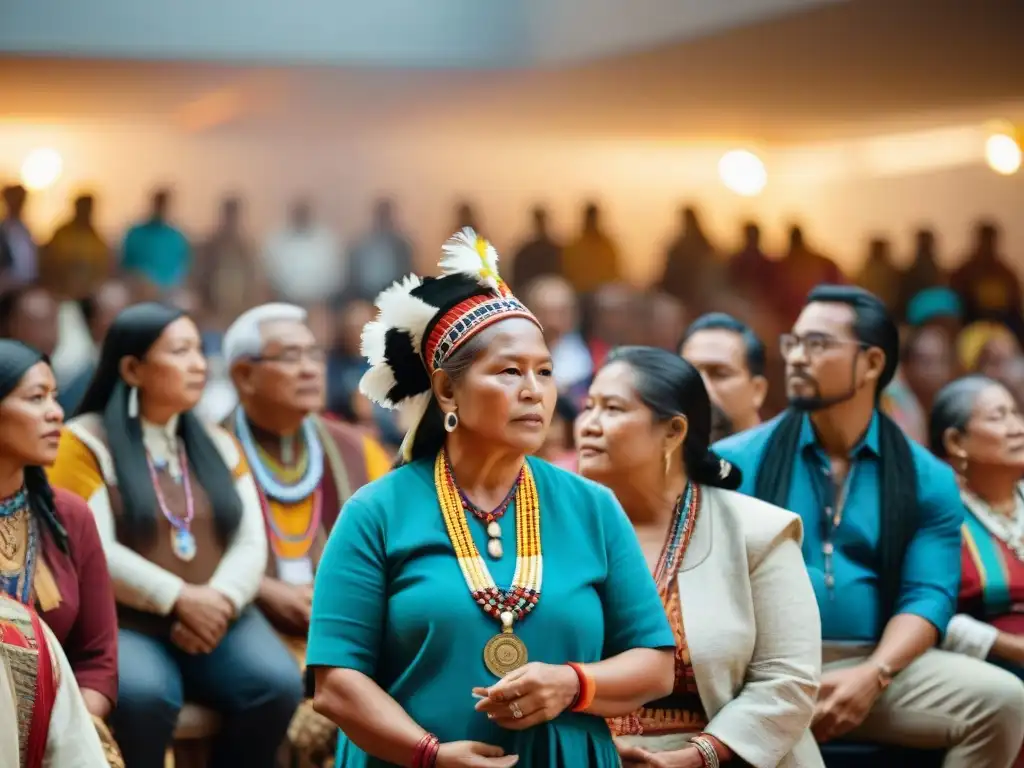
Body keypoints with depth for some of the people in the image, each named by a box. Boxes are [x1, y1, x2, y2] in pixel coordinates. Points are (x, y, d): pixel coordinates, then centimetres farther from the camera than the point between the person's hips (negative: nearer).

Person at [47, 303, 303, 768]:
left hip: (216, 618, 5)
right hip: (123, 621, -5)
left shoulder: (219, 445, 17)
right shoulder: (86, 443, 1)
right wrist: (179, 600, -17)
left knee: (277, 685, -25)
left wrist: (220, 600, -14)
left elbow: (251, 544, 7)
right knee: (142, 695, -36)